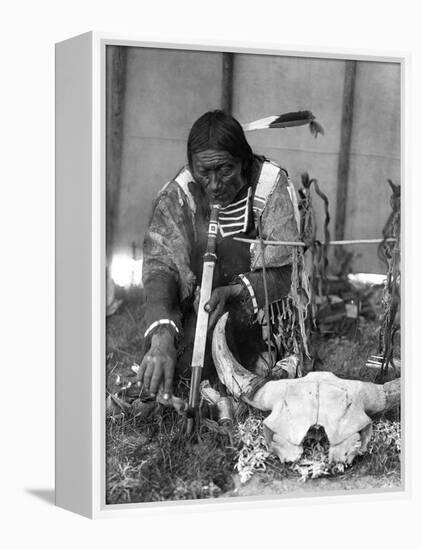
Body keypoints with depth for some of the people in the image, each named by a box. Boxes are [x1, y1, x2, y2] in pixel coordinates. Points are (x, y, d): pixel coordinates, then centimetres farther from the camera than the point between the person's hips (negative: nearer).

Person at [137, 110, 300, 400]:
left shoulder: (273, 183, -16)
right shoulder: (179, 192, -11)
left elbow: (286, 272, -21)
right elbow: (159, 265, -22)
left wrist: (233, 293, -41)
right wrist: (162, 336, -39)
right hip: (195, 303, 2)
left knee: (226, 250, -28)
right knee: (186, 365, -26)